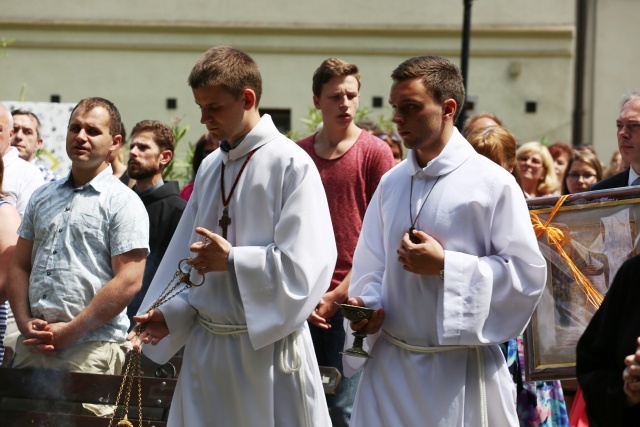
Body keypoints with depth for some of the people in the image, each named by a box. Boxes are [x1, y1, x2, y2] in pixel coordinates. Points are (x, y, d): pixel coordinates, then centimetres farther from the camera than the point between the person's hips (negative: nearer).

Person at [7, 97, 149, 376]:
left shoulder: (123, 203, -1)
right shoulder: (42, 197, 17)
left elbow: (128, 282, -10)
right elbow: (19, 266, 16)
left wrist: (71, 331, -11)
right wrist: (25, 322, 0)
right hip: (32, 346, 5)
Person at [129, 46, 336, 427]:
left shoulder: (290, 164, -12)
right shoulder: (211, 167, 11)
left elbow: (306, 266, -18)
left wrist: (232, 260, -15)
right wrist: (171, 313, 3)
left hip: (267, 348, -7)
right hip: (206, 347, 7)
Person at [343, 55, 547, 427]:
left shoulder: (492, 183, -8)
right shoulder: (391, 184, 9)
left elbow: (528, 273, -12)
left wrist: (445, 265, -17)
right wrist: (368, 306, -6)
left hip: (461, 367, -5)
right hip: (390, 364, 5)